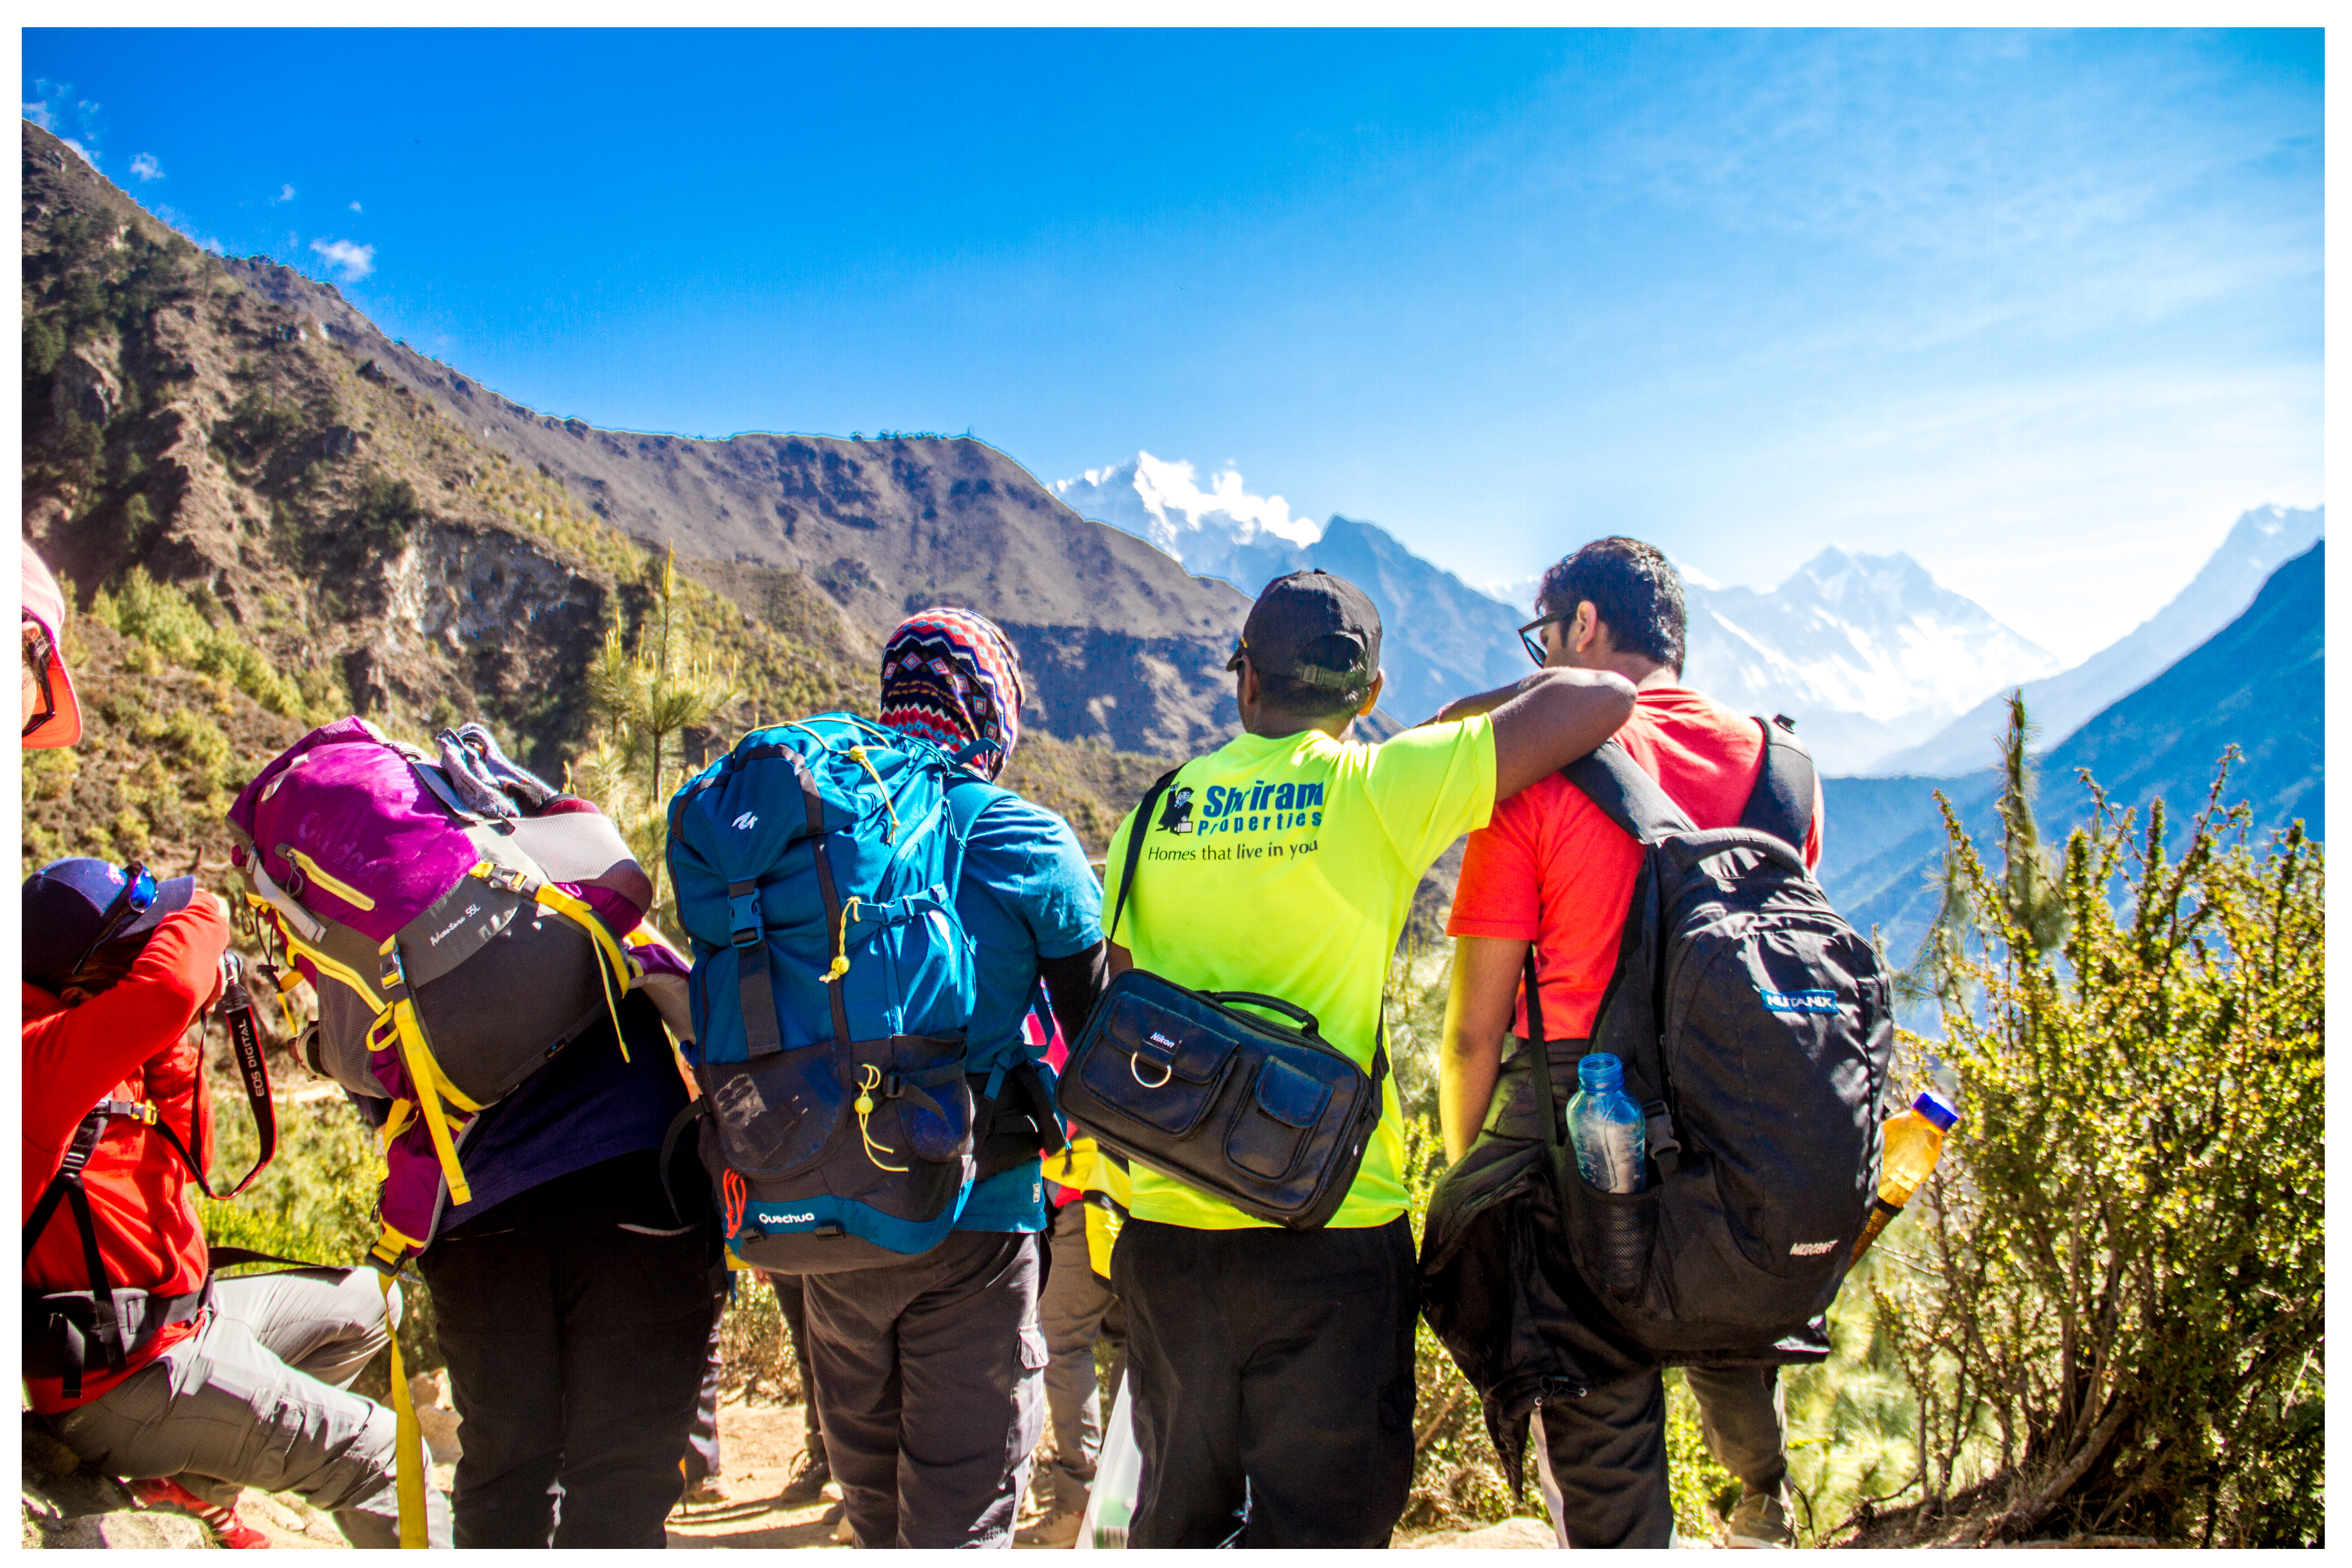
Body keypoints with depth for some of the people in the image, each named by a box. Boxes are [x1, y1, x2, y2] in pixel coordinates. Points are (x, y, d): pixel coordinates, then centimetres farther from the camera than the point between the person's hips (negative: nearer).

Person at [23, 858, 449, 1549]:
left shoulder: (108, 1060, 7)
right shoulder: (38, 1057, -24)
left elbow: (181, 1161, 17)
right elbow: (166, 992, -43)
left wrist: (178, 1049, 3)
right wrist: (201, 918, -20)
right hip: (120, 1382, -10)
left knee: (365, 1304, 22)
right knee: (377, 1453, -12)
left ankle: (195, 1480, 13)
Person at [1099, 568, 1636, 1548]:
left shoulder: (1157, 813, 4)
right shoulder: (1381, 788, -9)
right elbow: (1602, 698, -10)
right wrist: (1463, 714, 7)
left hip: (1169, 1225, 4)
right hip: (1333, 1237, -4)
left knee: (1179, 1516, 22)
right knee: (1319, 1528, 8)